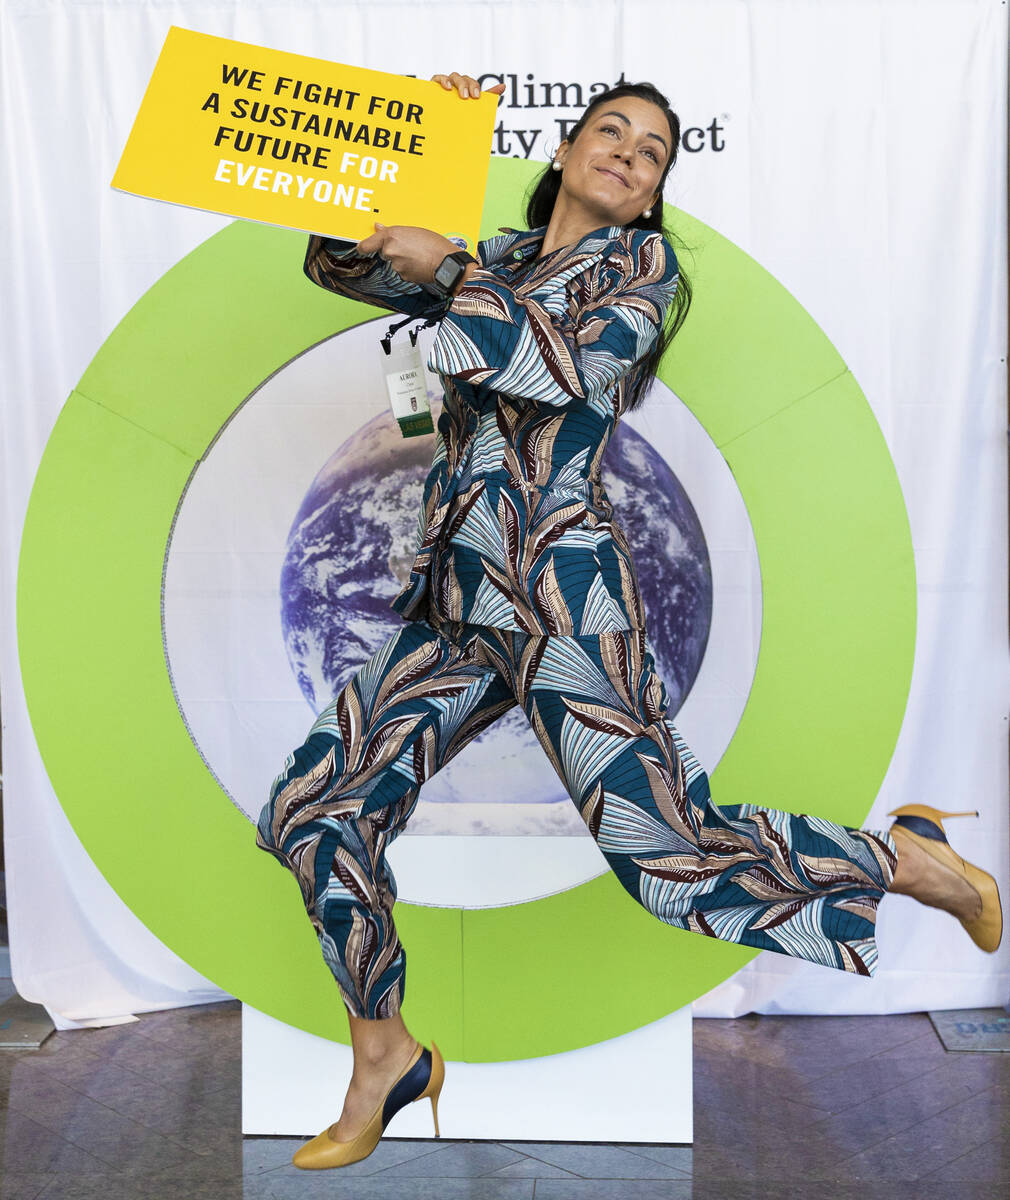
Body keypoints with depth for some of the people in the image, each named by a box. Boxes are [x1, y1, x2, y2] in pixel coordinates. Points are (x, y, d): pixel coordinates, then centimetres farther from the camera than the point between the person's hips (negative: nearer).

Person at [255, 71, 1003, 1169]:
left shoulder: (643, 264, 6)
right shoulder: (495, 257, 22)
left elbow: (567, 365, -15)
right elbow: (335, 260, 22)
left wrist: (448, 269, -5)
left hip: (560, 592, -6)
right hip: (456, 604, 6)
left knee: (671, 851, -12)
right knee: (313, 811, 5)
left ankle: (911, 857, 14)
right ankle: (385, 1060, 23)